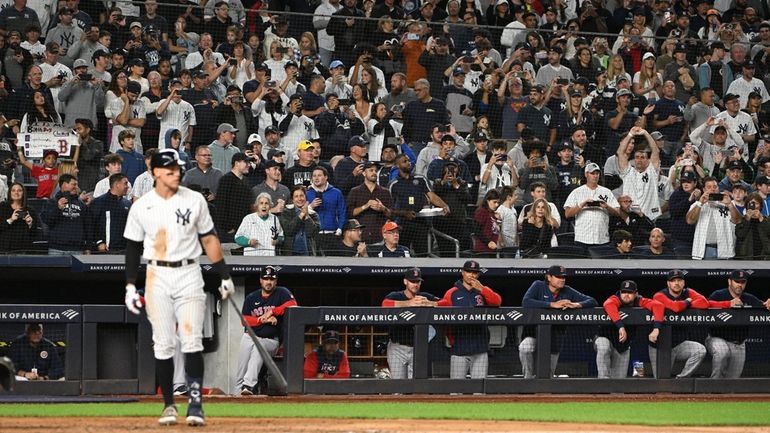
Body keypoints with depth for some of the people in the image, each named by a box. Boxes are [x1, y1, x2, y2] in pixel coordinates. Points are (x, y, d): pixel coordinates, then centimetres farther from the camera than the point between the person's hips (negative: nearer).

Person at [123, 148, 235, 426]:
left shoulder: (194, 200, 3)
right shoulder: (141, 207, 3)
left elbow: (209, 239, 8)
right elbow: (133, 248, 10)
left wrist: (224, 276, 5)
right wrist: (130, 286, 4)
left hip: (189, 273, -1)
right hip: (157, 276, 1)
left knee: (192, 341, -10)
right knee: (163, 345, 1)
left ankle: (195, 403, -11)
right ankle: (169, 405, 9)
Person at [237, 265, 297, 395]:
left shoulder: (282, 293, 1)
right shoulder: (251, 298, 9)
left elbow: (293, 305, -18)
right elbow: (244, 320, 0)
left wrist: (271, 312, -20)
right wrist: (263, 320, -16)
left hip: (270, 339, -4)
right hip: (250, 336, 4)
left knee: (257, 349, -34)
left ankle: (248, 385, -43)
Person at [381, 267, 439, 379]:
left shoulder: (426, 297, 8)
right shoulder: (395, 296, 0)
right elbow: (385, 304, -22)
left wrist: (428, 303, -25)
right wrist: (409, 303, -32)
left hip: (417, 348, 2)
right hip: (397, 348, -2)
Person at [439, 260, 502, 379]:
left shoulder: (483, 291, 13)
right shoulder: (452, 293, 7)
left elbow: (497, 301, -5)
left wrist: (481, 289, -16)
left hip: (480, 348, 2)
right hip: (459, 347, -1)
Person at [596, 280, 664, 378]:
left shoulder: (639, 302, -14)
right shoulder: (615, 300, -22)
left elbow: (658, 305, -29)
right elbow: (608, 305, -47)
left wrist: (656, 329, -45)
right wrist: (621, 326, -58)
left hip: (624, 345, 4)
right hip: (605, 338, -4)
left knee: (619, 379, 3)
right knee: (603, 349, -39)